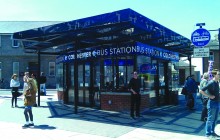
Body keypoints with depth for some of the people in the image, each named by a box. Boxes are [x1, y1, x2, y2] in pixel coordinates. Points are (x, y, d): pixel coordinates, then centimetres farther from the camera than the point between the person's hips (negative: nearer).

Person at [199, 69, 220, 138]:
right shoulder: (211, 83, -18)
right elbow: (201, 91, -23)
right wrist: (209, 96, -19)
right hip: (212, 103, -8)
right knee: (210, 119, 1)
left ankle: (212, 132, 28)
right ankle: (208, 133, 13)